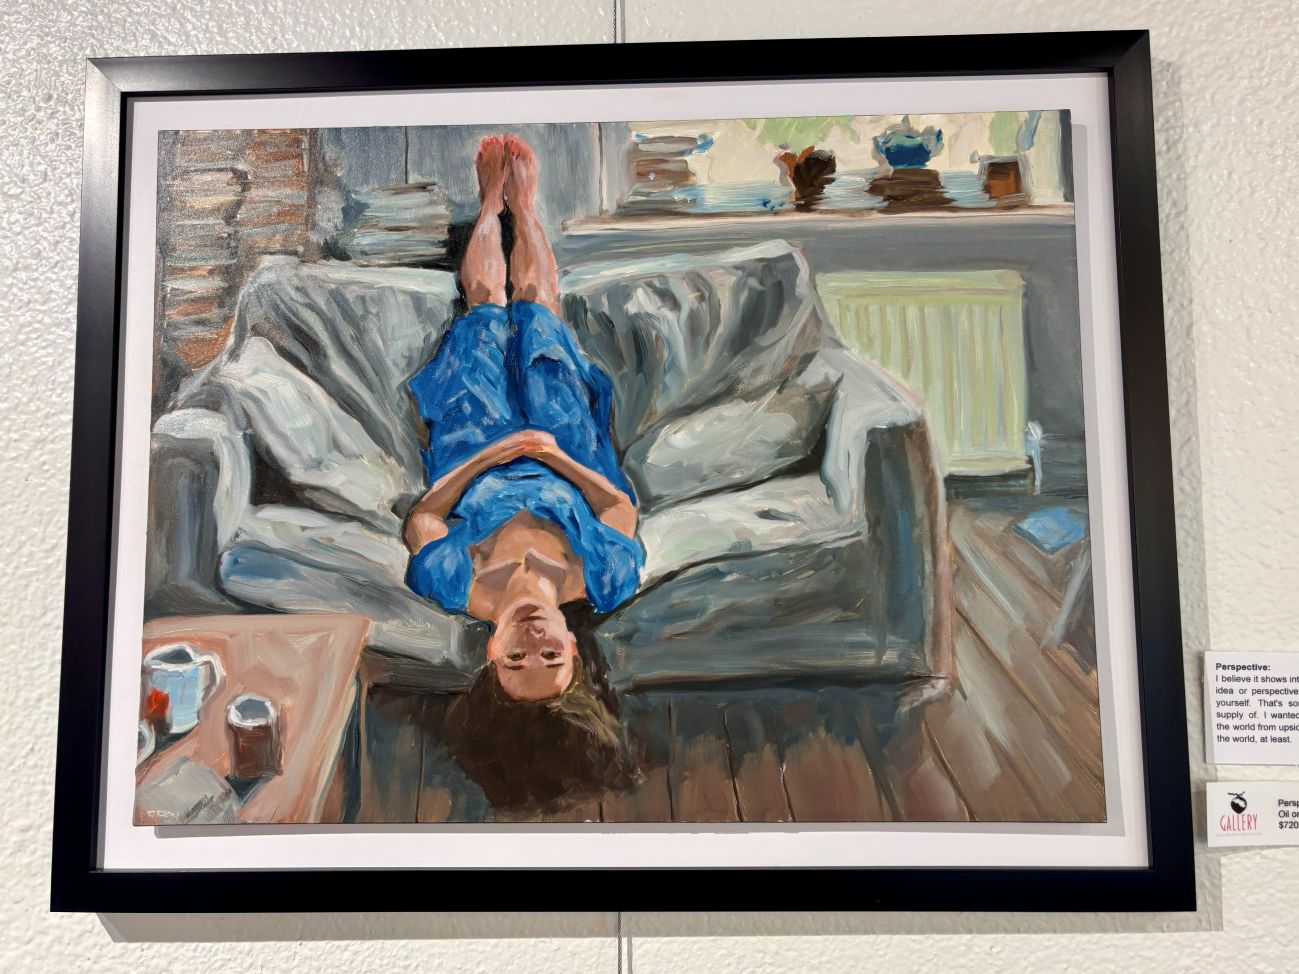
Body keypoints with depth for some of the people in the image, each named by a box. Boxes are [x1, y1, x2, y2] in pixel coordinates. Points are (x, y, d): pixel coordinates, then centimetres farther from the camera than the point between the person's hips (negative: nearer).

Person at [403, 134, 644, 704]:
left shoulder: (458, 588, -45)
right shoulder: (606, 582, -43)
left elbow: (422, 517, -23)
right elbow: (620, 504, -21)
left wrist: (492, 455, -33)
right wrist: (556, 456, -32)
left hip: (479, 455, 0)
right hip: (566, 453, 0)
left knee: (485, 302, 17)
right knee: (535, 302, 16)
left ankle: (494, 200, 50)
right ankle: (522, 203, 49)